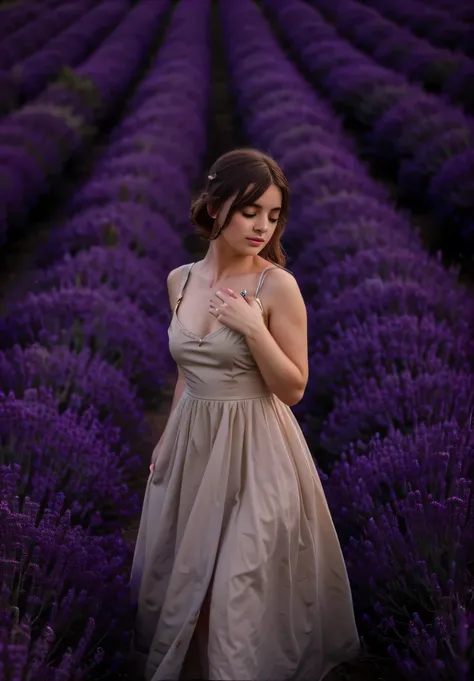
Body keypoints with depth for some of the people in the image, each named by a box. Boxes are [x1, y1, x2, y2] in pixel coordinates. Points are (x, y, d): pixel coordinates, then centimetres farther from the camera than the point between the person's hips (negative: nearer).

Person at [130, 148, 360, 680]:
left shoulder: (277, 286, -14)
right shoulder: (181, 280, 2)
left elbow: (292, 388, -12)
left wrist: (254, 329, -24)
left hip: (254, 452, -5)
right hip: (191, 444, 5)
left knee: (241, 587, 1)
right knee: (183, 576, 18)